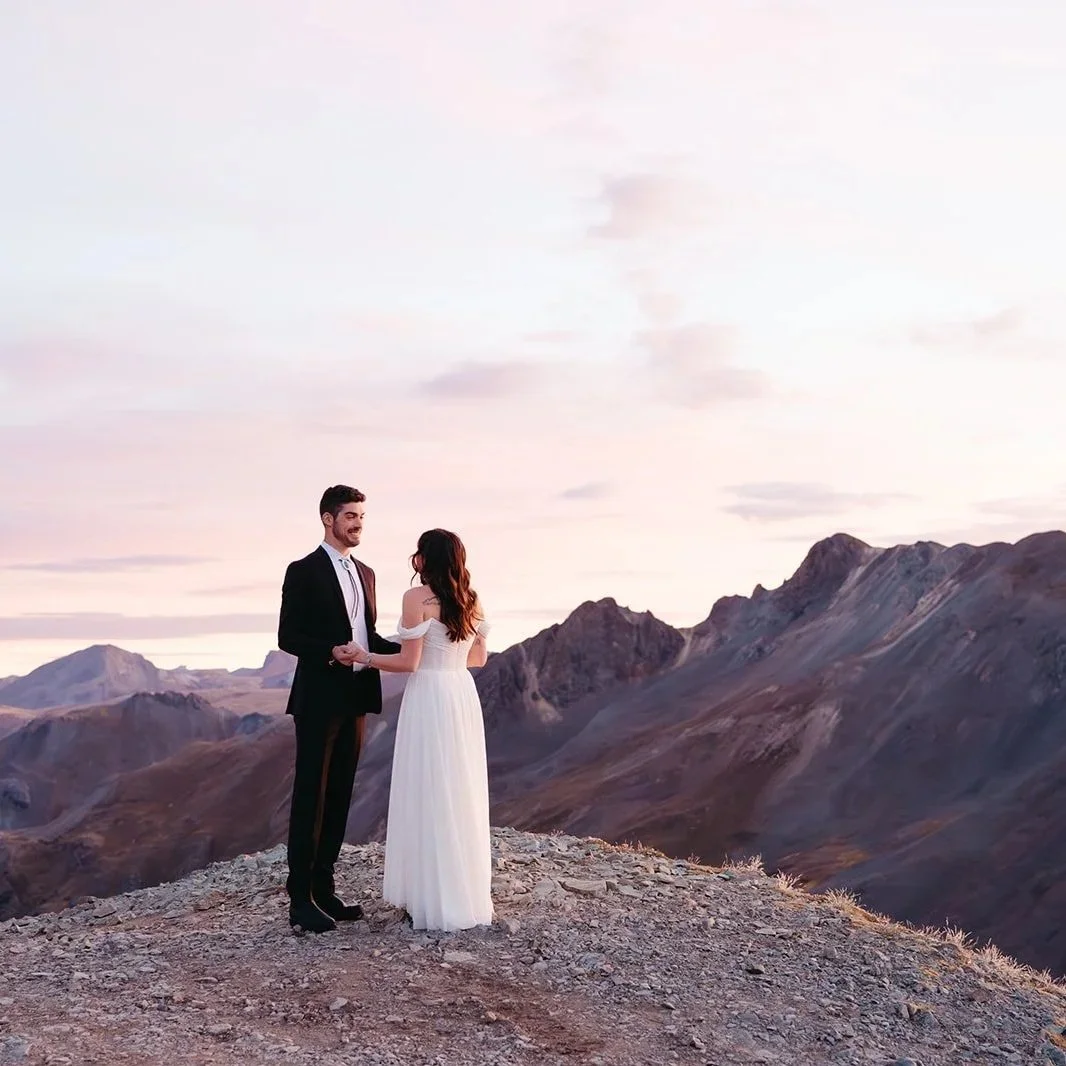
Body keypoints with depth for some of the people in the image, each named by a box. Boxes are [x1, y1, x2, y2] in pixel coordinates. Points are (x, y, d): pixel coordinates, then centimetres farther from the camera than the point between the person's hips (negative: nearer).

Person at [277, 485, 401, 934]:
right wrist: (330, 652, -25)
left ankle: (323, 890, 17)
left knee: (339, 797, 10)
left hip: (355, 699, 7)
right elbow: (287, 636, -10)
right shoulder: (303, 571, -6)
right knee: (310, 797, -4)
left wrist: (406, 647, 2)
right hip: (319, 699, -7)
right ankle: (300, 900, -1)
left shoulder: (365, 573, 15)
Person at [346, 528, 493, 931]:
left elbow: (409, 662, -12)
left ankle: (436, 904, 5)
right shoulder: (472, 600, 8)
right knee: (463, 797, 13)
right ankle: (469, 896, 20)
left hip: (428, 699, -7)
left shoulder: (417, 597, -11)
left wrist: (364, 657, 0)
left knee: (429, 798, 0)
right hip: (464, 696, 7)